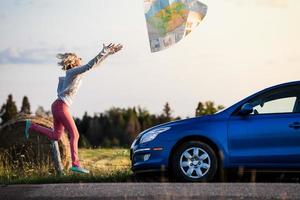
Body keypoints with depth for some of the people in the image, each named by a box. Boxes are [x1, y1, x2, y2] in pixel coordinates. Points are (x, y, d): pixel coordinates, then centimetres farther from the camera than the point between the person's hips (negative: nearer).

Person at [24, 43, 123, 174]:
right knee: (74, 134, -9)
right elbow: (89, 66, -26)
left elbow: (94, 64, 20)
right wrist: (103, 53, -26)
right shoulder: (73, 72, -11)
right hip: (61, 106, -10)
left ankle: (31, 126, 20)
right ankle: (75, 164, -11)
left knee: (55, 136, 15)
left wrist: (108, 52, 19)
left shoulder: (77, 72, 14)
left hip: (58, 106, 10)